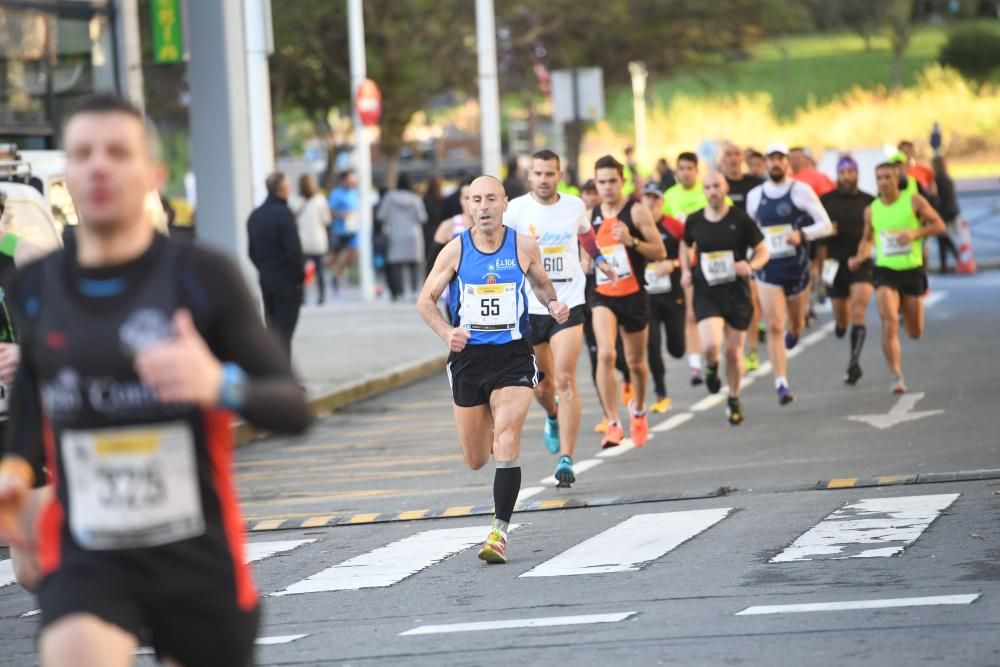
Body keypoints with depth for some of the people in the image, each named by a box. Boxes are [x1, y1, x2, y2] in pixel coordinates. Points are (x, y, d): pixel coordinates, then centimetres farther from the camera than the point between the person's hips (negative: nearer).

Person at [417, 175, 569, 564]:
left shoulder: (524, 247, -1)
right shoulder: (455, 251, -3)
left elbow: (541, 284, 18)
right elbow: (426, 301, 2)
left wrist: (553, 304, -5)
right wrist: (446, 332, -16)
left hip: (513, 356, -1)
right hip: (468, 357, 1)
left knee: (506, 442, -20)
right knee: (475, 460, 9)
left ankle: (499, 532, -16)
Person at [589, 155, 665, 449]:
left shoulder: (636, 212, -7)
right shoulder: (592, 215, 6)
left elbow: (660, 252, -11)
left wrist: (631, 241, -24)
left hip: (634, 295, -2)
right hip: (603, 295, 2)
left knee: (636, 361, 13)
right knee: (605, 354, -21)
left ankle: (638, 410, 43)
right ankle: (613, 423, -19)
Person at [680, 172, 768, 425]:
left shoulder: (740, 220, -6)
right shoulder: (694, 221, 1)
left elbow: (762, 251, 2)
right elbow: (686, 245, 22)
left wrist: (750, 265, -18)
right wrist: (685, 270, 6)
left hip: (737, 292, 0)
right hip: (706, 293, 0)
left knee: (734, 350, 7)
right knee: (711, 345, -21)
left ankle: (734, 400, 29)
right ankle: (712, 367, 17)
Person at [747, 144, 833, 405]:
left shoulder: (801, 191, -5)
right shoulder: (754, 196, 4)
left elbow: (826, 225, -9)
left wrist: (802, 234, -25)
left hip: (797, 266, 0)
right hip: (768, 268, 0)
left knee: (796, 325, 16)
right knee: (774, 327, -12)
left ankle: (793, 332, 55)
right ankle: (781, 383, -14)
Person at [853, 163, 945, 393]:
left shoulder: (914, 201, -4)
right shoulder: (871, 210, 3)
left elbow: (939, 225, -2)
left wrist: (915, 233, -18)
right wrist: (860, 257, -2)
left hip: (912, 271, 0)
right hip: (885, 272, 0)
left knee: (915, 333, 9)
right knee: (889, 323, -21)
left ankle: (907, 313, 47)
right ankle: (896, 376, -16)